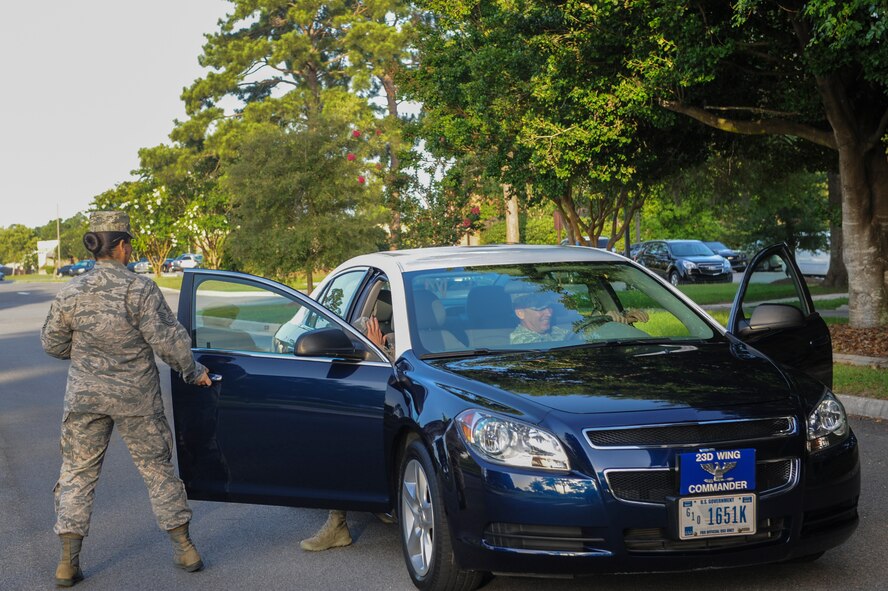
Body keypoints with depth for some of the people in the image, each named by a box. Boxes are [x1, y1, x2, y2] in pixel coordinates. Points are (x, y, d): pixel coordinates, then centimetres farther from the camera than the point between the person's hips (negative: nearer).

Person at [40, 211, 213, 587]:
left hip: (85, 399, 2)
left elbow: (52, 344, 5)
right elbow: (167, 340, -13)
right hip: (136, 399, -2)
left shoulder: (70, 294, -4)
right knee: (157, 468, 11)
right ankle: (185, 550, 16)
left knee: (77, 472, 10)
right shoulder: (140, 289, -14)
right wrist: (194, 372, 2)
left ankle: (68, 563, 7)